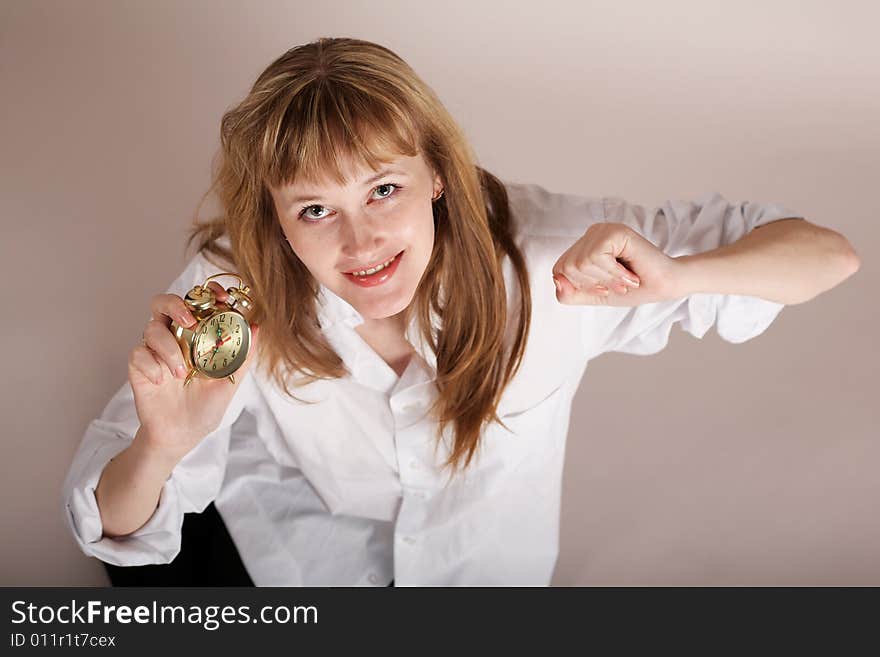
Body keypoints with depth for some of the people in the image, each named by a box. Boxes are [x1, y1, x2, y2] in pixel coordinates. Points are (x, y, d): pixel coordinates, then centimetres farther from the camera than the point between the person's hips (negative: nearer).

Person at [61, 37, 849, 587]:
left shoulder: (537, 253, -29)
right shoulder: (234, 295, -27)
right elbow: (117, 532, -22)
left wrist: (673, 280, -46)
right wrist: (161, 449, -46)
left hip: (483, 567, 1)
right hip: (276, 562, 0)